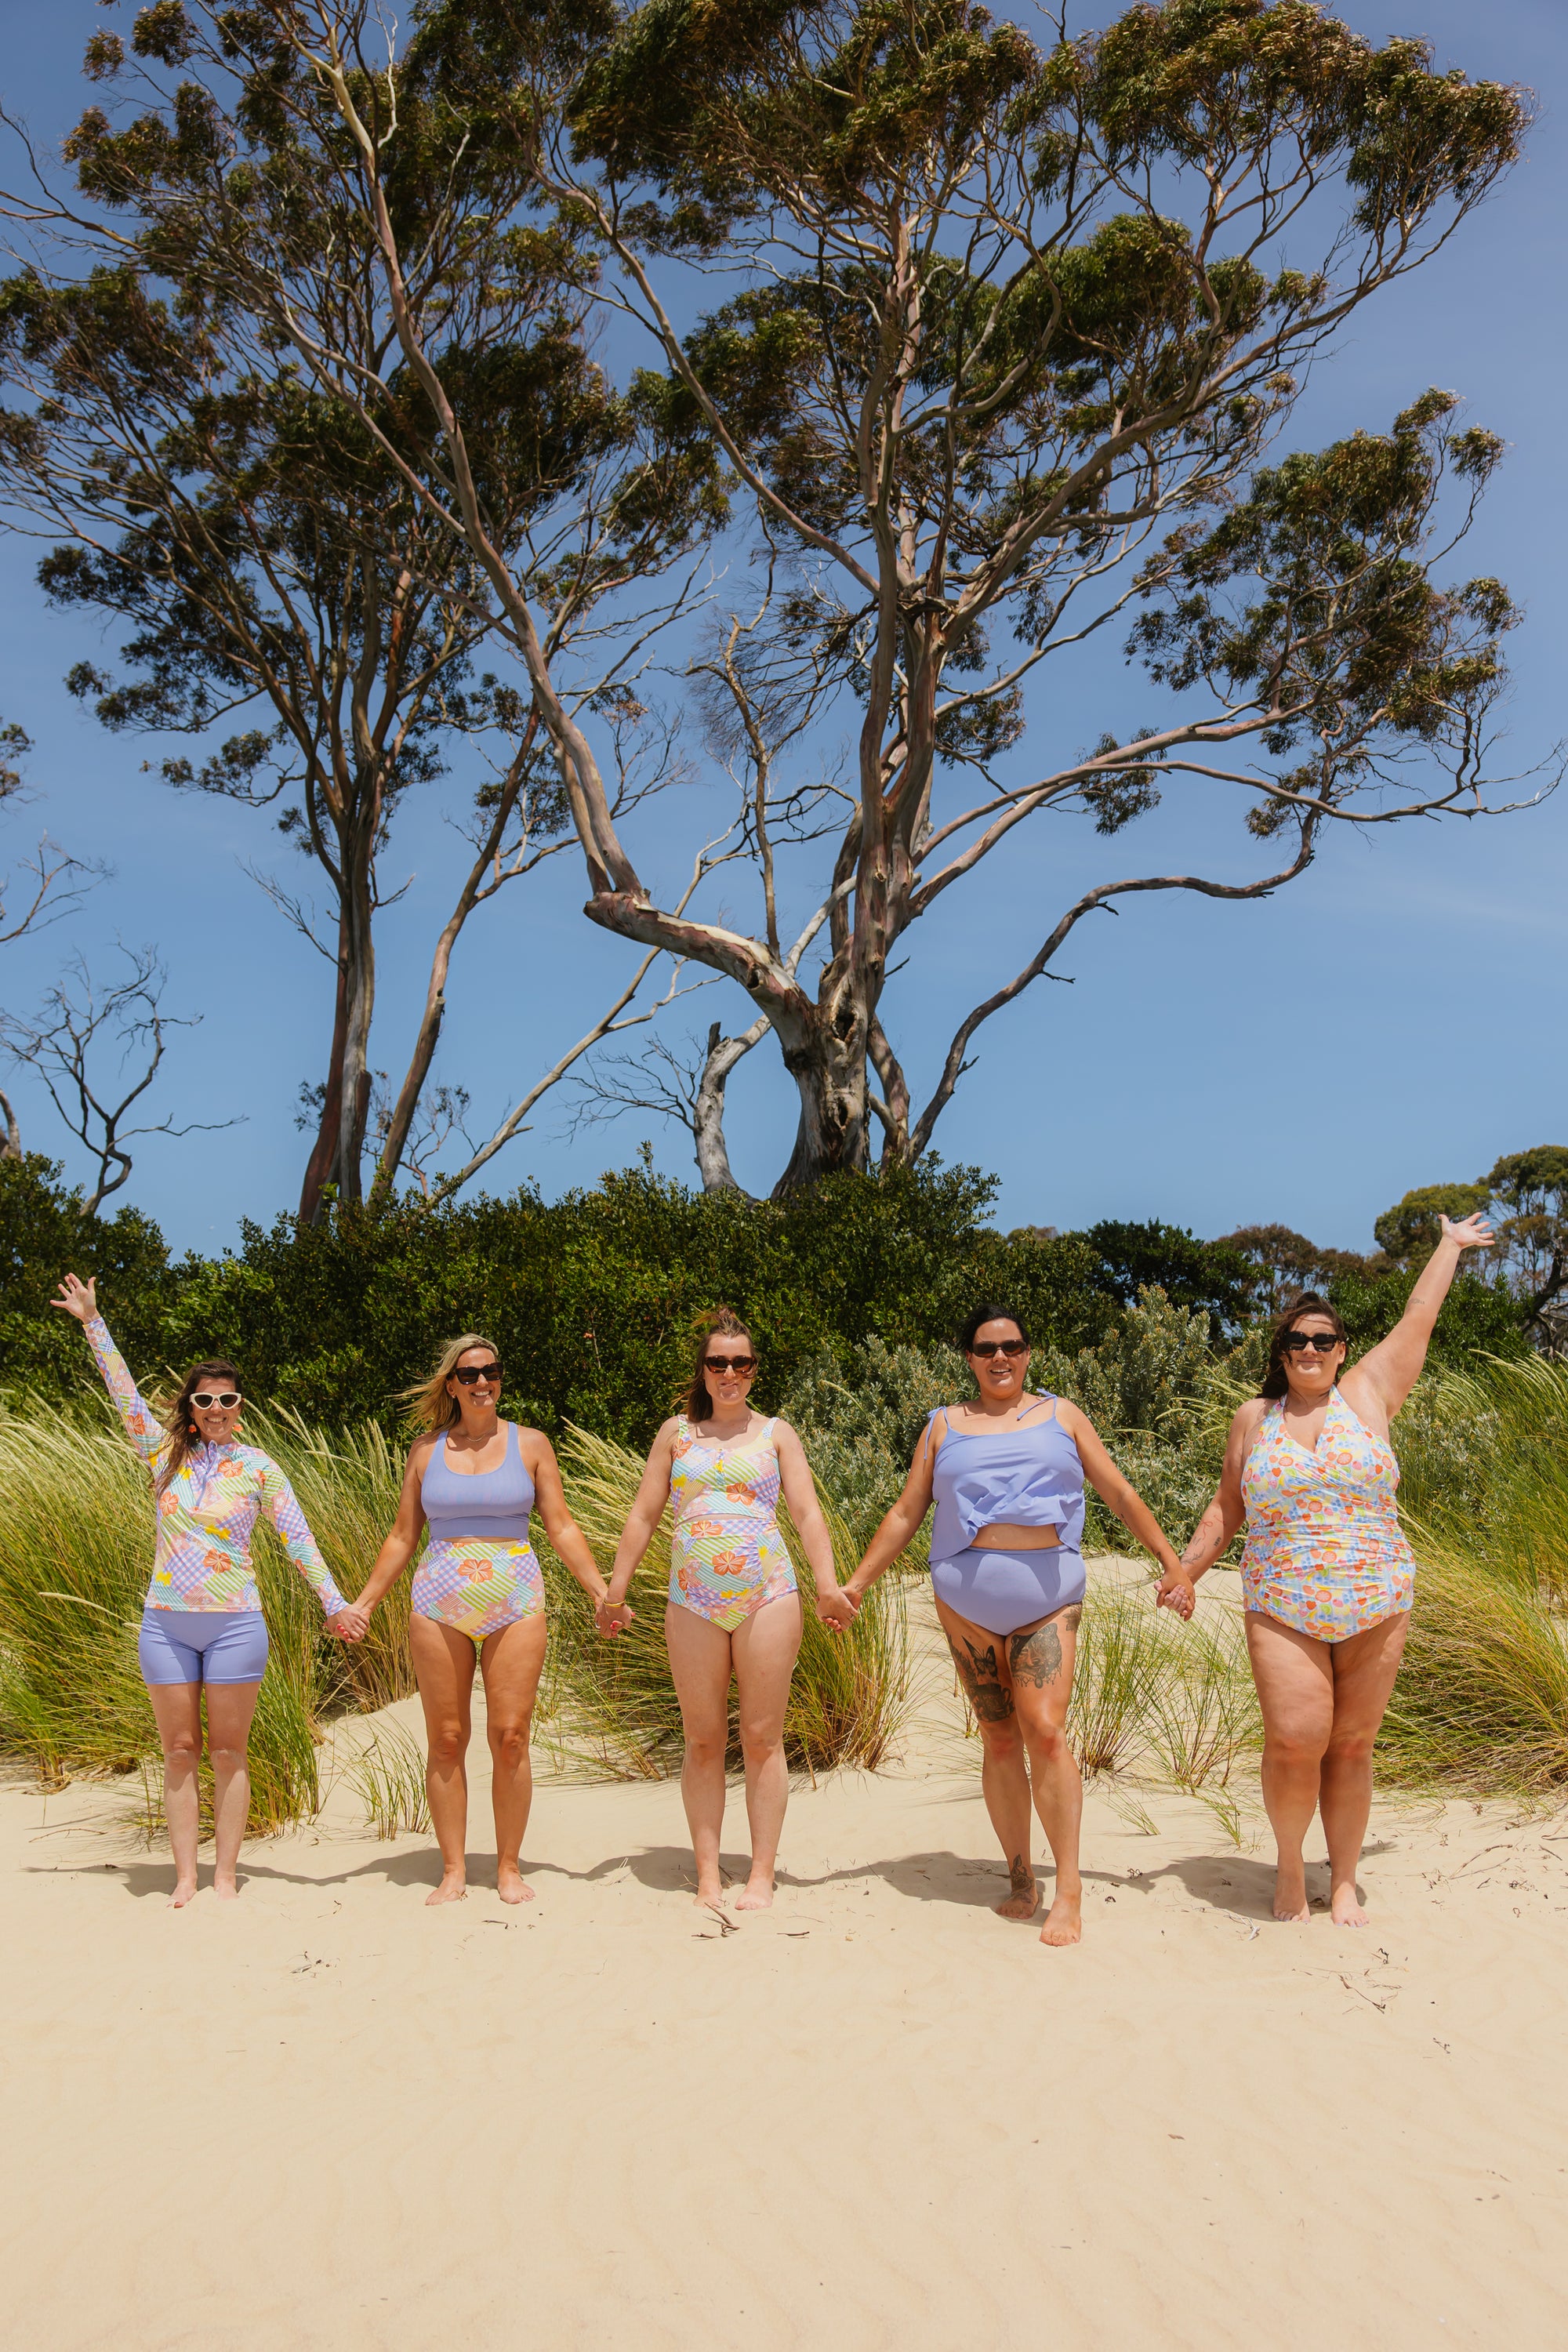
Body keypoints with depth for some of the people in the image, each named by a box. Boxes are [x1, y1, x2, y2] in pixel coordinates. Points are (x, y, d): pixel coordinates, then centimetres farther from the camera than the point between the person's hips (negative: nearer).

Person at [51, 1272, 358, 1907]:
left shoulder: (257, 1467, -1)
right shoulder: (166, 1453, 5)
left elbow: (297, 1538, 1)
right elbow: (124, 1393, 5)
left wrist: (333, 1603, -1)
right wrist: (92, 1322, 3)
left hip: (234, 1624, -2)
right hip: (165, 1624, 2)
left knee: (229, 1753, 2)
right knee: (179, 1751, 5)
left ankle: (225, 1877, 9)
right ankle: (185, 1877, 11)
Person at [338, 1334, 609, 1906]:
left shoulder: (530, 1445, 6)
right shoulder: (427, 1449, 8)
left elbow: (562, 1527, 6)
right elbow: (403, 1536, 13)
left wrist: (602, 1592, -1)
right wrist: (364, 1603, 9)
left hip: (515, 1603, -1)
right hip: (439, 1606, 1)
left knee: (510, 1738, -3)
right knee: (446, 1740, 2)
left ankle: (509, 1868, 9)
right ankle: (453, 1871, 11)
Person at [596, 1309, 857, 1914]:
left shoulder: (775, 1434, 10)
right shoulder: (676, 1432, 12)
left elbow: (807, 1512, 1)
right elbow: (643, 1515, 13)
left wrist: (828, 1586, -11)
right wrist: (614, 1592, 9)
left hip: (767, 1596, -1)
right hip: (693, 1602, 1)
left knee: (762, 1739, 1)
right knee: (702, 1740, 5)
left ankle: (761, 1876, 7)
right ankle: (708, 1876, 12)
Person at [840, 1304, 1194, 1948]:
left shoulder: (1061, 1416, 14)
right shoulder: (945, 1426, 15)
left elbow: (1122, 1496, 14)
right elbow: (905, 1515, 16)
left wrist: (1172, 1563, 9)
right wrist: (855, 1584, 9)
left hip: (1048, 1599, -2)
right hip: (968, 1603, 2)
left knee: (1044, 1730, -15)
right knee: (999, 1739, 4)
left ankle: (1069, 1889, -11)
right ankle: (1021, 1880, 12)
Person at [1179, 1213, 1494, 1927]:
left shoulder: (1367, 1393, 6)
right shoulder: (1254, 1419, 8)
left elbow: (1418, 1318, 14)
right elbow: (1226, 1509, 16)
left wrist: (1450, 1247, 24)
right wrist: (1184, 1572, 11)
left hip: (1376, 1608, 1)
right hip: (1283, 1612, 0)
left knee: (1351, 1747, 4)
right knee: (1295, 1743, -12)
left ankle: (1344, 1882, 20)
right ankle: (1289, 1862, 13)